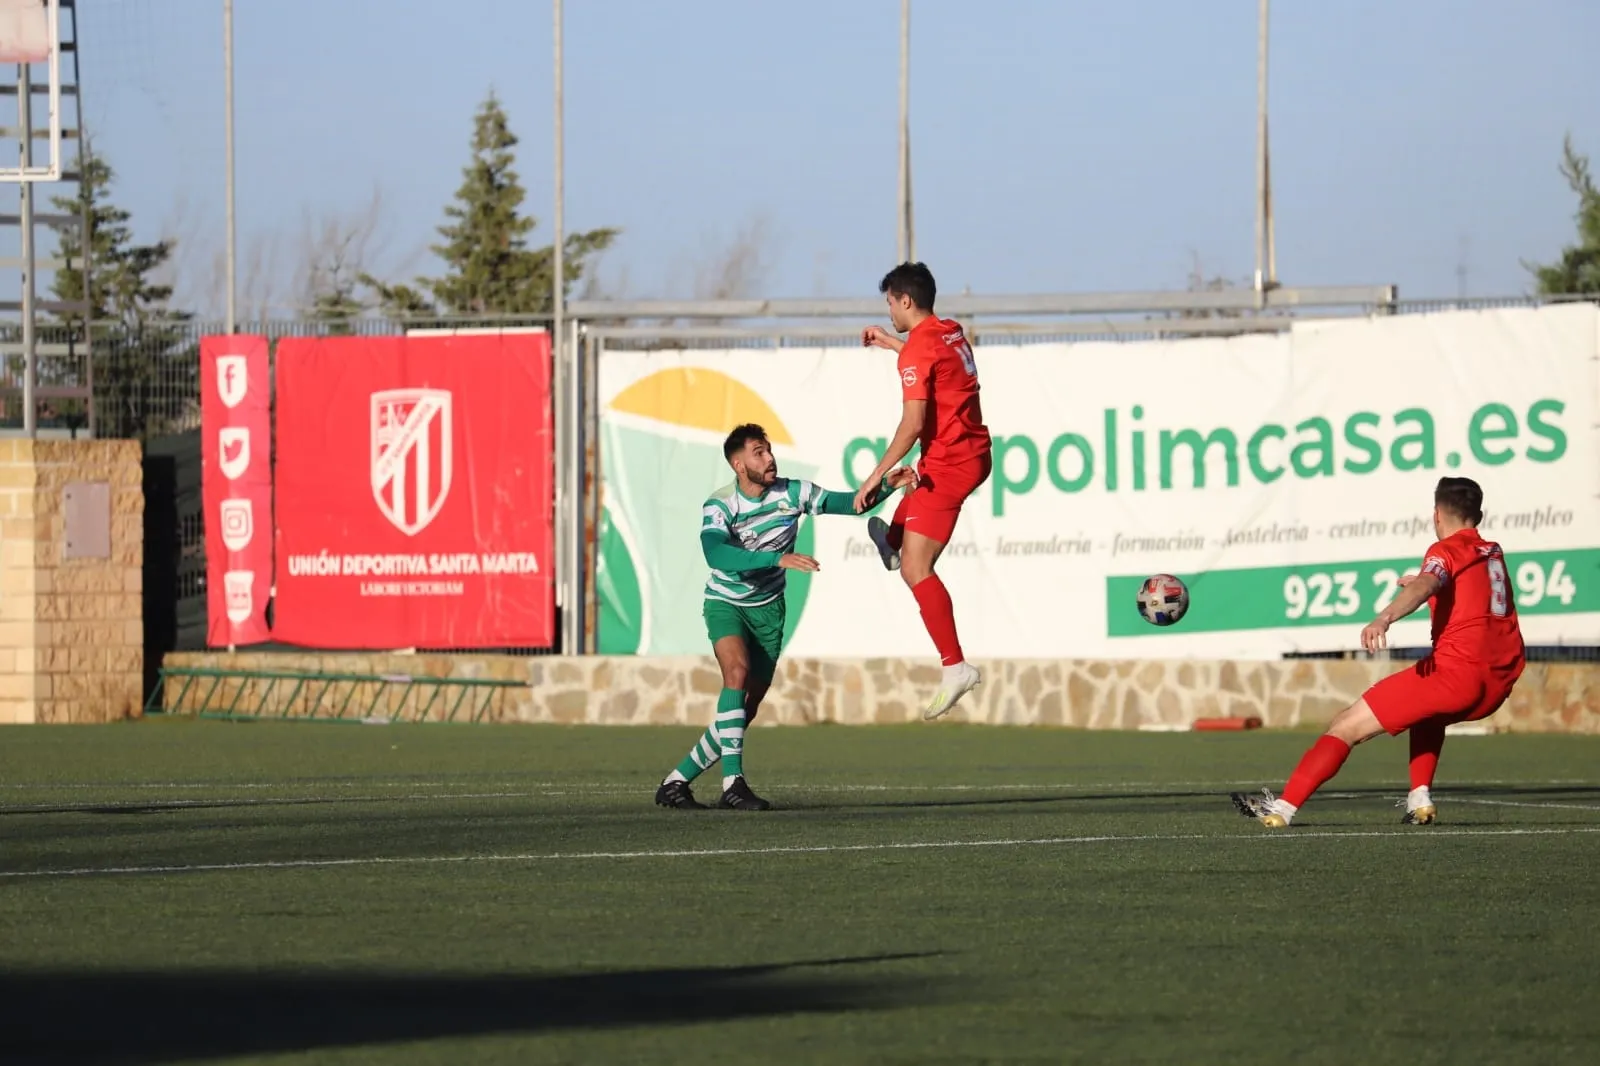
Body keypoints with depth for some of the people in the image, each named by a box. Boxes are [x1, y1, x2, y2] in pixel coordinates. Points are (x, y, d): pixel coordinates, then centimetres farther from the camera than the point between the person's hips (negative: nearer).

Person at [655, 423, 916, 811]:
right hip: (725, 603, -5)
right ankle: (732, 783, -35)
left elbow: (849, 503, -9)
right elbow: (715, 553, -40)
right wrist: (779, 559, -50)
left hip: (768, 609, 5)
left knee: (747, 709, 2)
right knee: (738, 670, -31)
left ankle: (676, 782, 14)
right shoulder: (719, 506, -21)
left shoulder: (791, 493, -10)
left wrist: (886, 486, -29)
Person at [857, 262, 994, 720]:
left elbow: (912, 425, -23)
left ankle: (955, 666, -18)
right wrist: (892, 343, 38)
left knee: (916, 571, -12)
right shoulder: (952, 334, 9)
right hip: (974, 454, 9)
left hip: (948, 464, -9)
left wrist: (877, 475, -18)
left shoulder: (917, 351, -17)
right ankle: (893, 540, 68)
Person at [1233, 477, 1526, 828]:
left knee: (1348, 726, -2)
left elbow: (1424, 586, -24)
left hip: (1457, 671, -8)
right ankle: (1420, 800, 22)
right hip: (1501, 682, 8)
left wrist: (1384, 618, -40)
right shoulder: (1493, 553, 21)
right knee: (1425, 711, 40)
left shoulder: (1448, 551, -1)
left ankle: (1281, 808, -9)